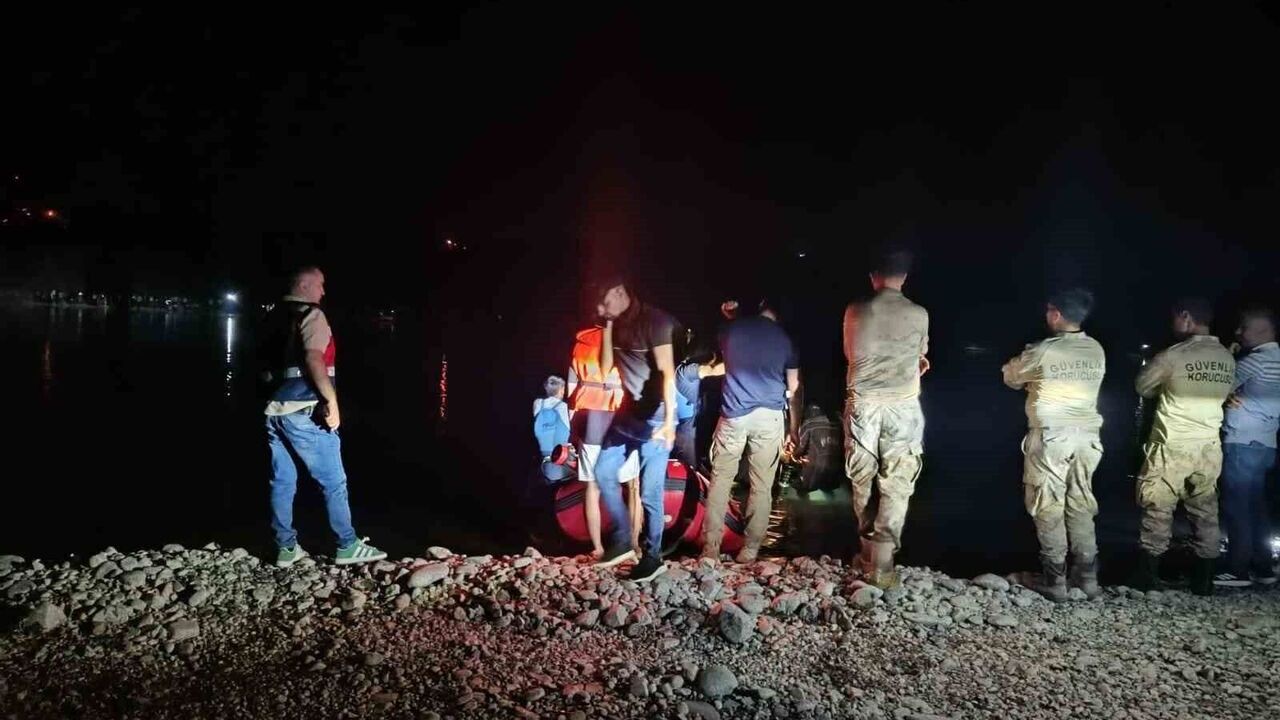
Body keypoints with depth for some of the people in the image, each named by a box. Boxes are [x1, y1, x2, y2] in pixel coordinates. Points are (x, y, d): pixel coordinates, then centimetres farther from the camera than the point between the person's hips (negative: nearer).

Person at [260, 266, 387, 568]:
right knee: (334, 481, 1)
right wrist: (332, 400, -21)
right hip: (303, 411, -8)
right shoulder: (310, 315, -8)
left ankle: (286, 548, 15)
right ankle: (348, 546, 6)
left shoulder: (274, 317, 17)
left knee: (282, 482, 11)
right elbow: (313, 359, -22)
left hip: (274, 409, 8)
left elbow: (265, 362, 20)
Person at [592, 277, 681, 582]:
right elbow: (605, 368, 8)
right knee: (604, 472, 12)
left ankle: (652, 557, 12)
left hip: (655, 418, -8)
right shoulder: (616, 324, 7)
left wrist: (669, 420, -31)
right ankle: (622, 541, 24)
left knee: (649, 492, -3)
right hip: (628, 413, 8)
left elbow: (667, 372, -23)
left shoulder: (654, 320, -17)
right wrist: (607, 327, -2)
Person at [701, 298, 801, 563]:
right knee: (762, 486, 5)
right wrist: (794, 425, 16)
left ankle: (710, 549, 1)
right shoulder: (785, 338, 5)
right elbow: (793, 387, 7)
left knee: (720, 481, 6)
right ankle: (750, 550, 6)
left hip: (733, 414, 1)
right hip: (770, 417, 0)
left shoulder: (731, 329, 6)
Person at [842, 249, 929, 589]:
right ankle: (881, 564, -1)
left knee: (863, 481, 14)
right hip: (902, 406, -1)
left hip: (862, 404, 1)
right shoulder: (919, 315, -3)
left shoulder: (855, 312, 0)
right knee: (896, 486, 3)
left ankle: (868, 553, 24)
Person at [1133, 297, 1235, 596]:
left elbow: (1142, 387, 1)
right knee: (1205, 511, 11)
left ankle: (1147, 574, 9)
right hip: (1209, 447, 5)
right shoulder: (1227, 359, 4)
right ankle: (1203, 579, 16)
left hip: (1173, 446, -5)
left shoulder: (1173, 356, -13)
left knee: (1158, 510, 4)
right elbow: (1224, 395, 17)